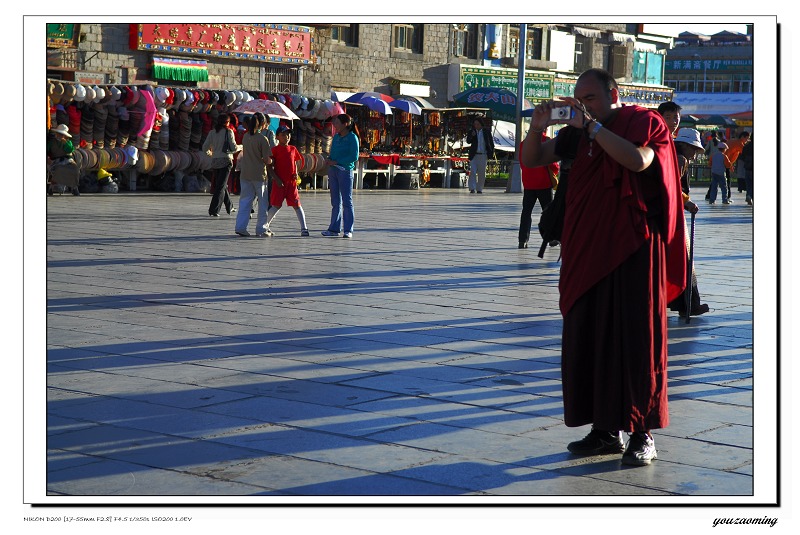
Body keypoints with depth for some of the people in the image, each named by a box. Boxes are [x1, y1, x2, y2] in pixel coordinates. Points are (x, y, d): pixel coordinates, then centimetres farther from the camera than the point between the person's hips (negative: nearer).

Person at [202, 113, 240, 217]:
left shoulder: (212, 132, 4)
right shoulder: (228, 132, -7)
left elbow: (205, 148, 4)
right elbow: (233, 148, -10)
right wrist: (240, 147, 12)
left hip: (215, 161, 5)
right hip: (226, 161, -5)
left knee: (222, 184, 19)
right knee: (221, 186, -4)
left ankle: (229, 206, 30)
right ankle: (214, 210, -12)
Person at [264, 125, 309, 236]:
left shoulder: (293, 149, 9)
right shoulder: (275, 150, -4)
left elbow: (299, 160, 23)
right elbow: (270, 166, -6)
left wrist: (296, 172, 8)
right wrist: (277, 179, -12)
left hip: (292, 181, 4)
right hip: (279, 182, -4)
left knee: (297, 205, 1)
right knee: (276, 205, -2)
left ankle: (304, 228, 0)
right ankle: (265, 226, 14)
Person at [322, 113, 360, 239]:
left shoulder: (352, 138, -8)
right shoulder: (336, 137, 13)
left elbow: (354, 157, -14)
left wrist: (336, 162, -16)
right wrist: (328, 159, -2)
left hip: (345, 170, -7)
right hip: (333, 170, 7)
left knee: (347, 201, -3)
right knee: (335, 201, 10)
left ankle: (348, 230, -1)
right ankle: (334, 228, 14)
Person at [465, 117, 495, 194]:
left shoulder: (486, 131, 5)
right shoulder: (471, 132, 4)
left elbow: (491, 142, 11)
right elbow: (468, 141, -6)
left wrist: (492, 152, 6)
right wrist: (472, 136, -25)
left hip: (483, 155, 1)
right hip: (474, 155, -1)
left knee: (482, 173, 5)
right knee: (473, 172, -12)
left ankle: (479, 189, 13)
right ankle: (472, 188, -14)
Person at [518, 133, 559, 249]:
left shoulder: (523, 143, 4)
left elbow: (522, 164, 10)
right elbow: (553, 163, -11)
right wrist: (555, 171, 10)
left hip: (528, 183, 3)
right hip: (544, 183, -3)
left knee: (526, 211, 5)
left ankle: (523, 240, -3)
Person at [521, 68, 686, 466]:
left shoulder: (646, 123, -3)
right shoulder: (577, 134, 12)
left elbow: (638, 160, -23)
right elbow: (531, 160, 10)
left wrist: (593, 125, -20)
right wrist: (537, 128, -8)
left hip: (633, 250, -6)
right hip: (586, 250, 6)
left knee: (635, 338, -3)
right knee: (587, 340, 7)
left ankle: (642, 433, 3)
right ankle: (605, 430, 16)